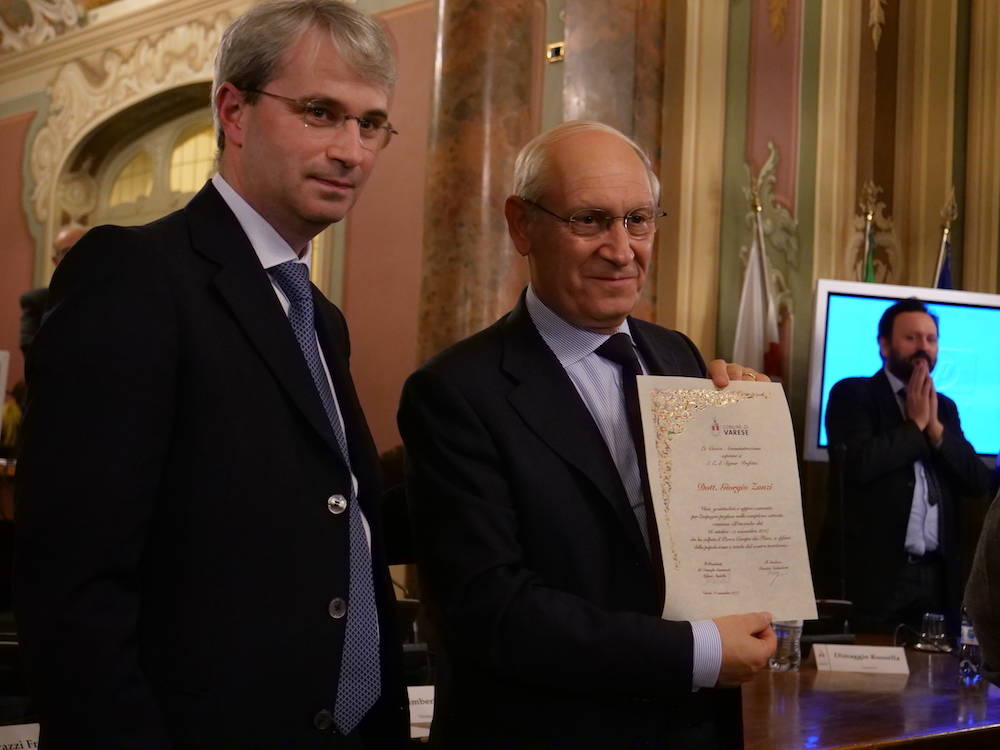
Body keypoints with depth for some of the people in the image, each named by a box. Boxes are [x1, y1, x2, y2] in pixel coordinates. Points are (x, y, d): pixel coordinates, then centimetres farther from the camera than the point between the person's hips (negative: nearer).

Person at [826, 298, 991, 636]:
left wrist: (935, 427, -2)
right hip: (878, 574, -5)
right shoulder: (852, 394, 1)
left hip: (939, 575, 5)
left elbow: (979, 482, 9)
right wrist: (914, 424, -5)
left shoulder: (944, 406, 19)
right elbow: (859, 465, -16)